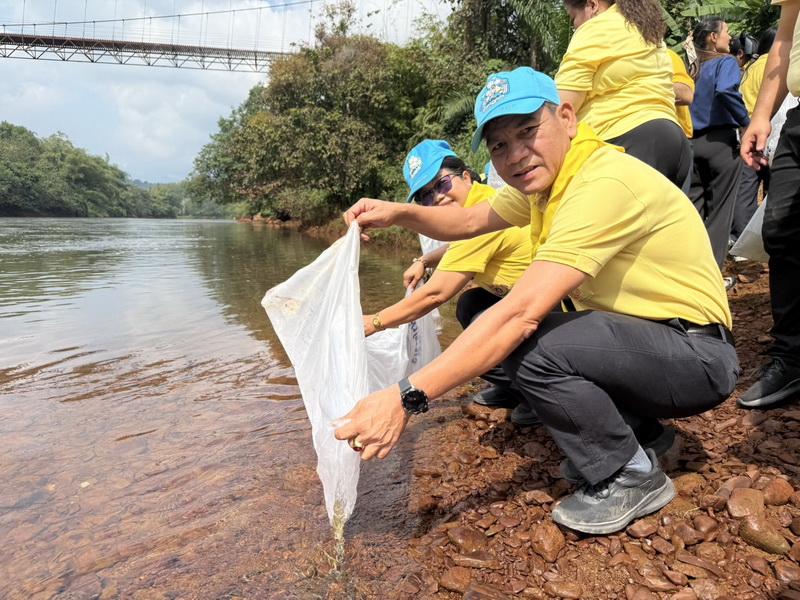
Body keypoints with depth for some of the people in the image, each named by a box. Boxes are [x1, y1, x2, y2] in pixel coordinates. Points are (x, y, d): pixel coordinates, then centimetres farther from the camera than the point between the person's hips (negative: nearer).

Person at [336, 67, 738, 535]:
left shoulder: (605, 184, -28)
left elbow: (520, 314, -36)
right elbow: (470, 221, 12)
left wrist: (407, 399, -37)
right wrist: (400, 214, -7)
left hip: (698, 355, -9)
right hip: (635, 334, 9)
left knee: (525, 342, -29)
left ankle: (632, 477, -4)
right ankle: (631, 432, 13)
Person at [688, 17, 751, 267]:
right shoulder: (726, 62, -4)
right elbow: (725, 91, -23)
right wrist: (747, 121, -12)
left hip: (692, 141, 6)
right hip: (720, 141, -5)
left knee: (694, 207, 9)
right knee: (719, 210, 0)